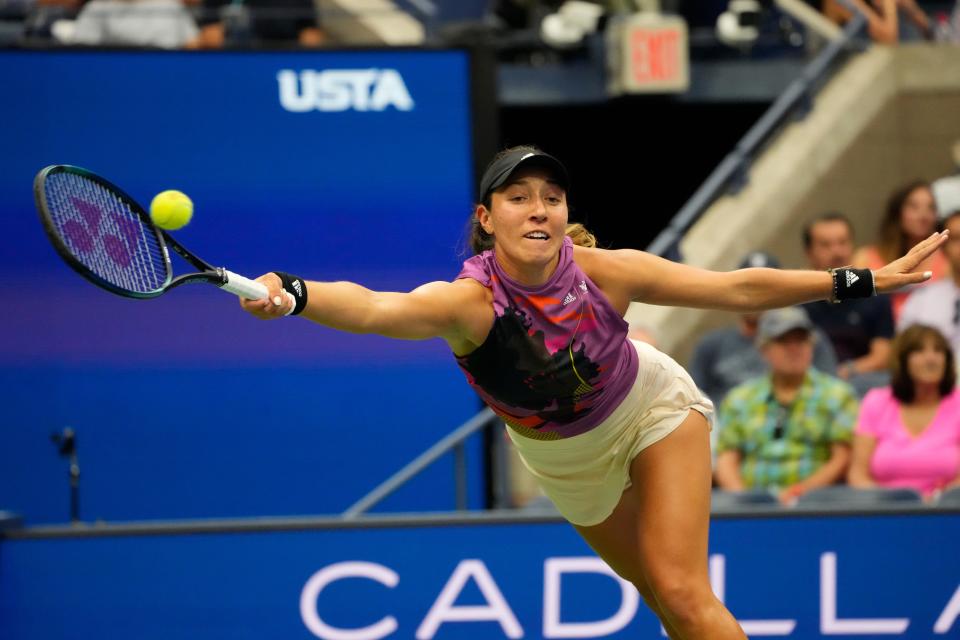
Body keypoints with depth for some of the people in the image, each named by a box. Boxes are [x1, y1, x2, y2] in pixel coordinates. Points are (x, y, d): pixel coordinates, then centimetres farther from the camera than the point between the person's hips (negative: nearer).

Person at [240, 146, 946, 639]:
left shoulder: (606, 272, -30)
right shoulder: (469, 302, -37)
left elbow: (737, 288, -20)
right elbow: (374, 308, -56)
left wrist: (862, 281, -19)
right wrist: (292, 295, -76)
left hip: (653, 408, 0)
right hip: (569, 460, 1)